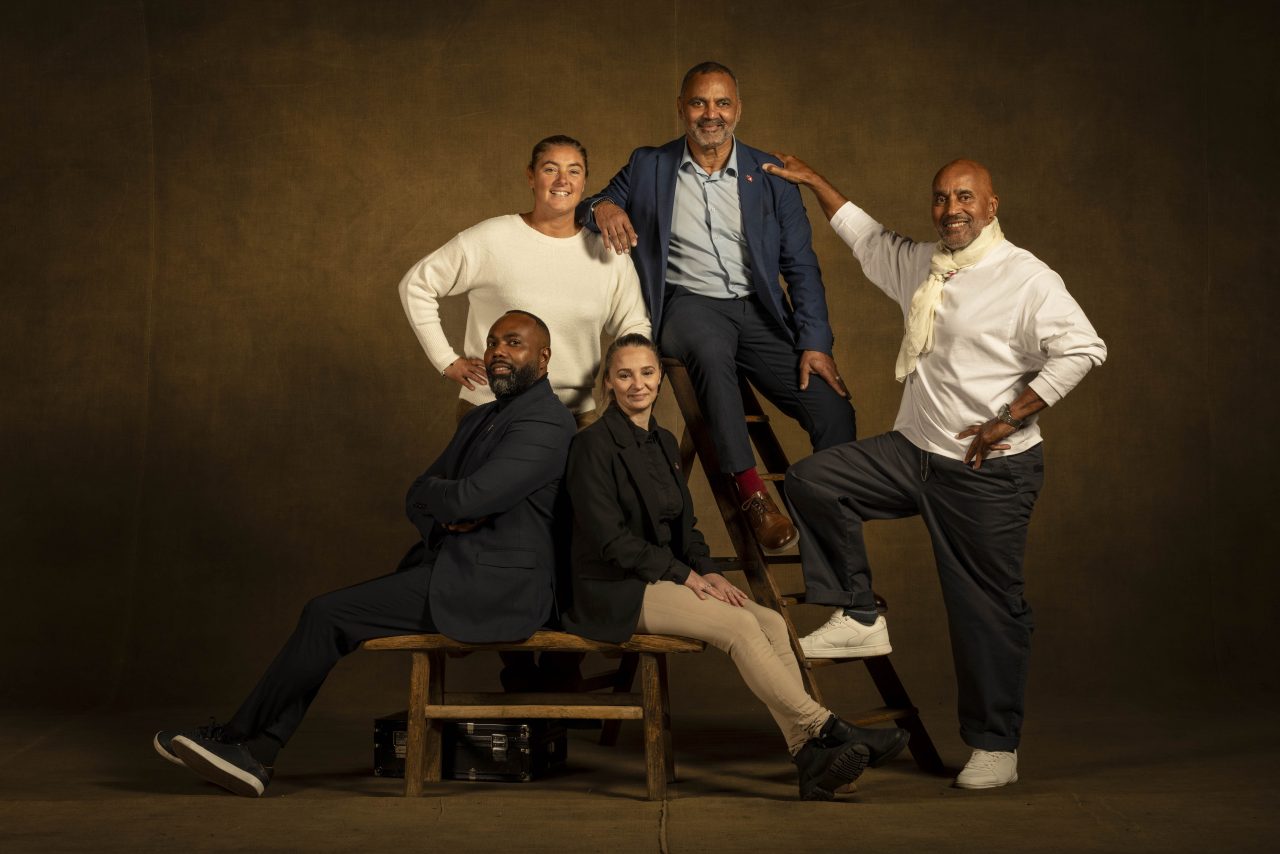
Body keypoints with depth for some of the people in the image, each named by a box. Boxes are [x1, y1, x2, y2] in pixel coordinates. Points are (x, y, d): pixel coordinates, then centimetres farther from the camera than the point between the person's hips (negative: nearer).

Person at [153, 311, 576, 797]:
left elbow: (468, 498, -24)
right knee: (326, 617, -3)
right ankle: (254, 756, -5)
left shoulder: (546, 423, -12)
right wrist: (443, 516, -8)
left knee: (327, 615, -13)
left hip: (491, 589, -9)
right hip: (450, 569, 9)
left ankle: (237, 741, -1)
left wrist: (433, 492, 0)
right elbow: (417, 500, 16)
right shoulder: (480, 420, 20)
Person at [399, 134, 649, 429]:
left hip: (576, 414, 2)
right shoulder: (490, 240, -4)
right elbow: (416, 285, 3)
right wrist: (446, 360, 0)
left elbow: (635, 327, 13)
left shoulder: (608, 253, 4)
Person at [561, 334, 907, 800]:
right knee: (739, 626, -26)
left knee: (771, 621, -16)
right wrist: (687, 576, -15)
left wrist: (706, 571, -1)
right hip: (616, 592, -7)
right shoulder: (594, 445, -9)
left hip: (667, 577, 7)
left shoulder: (664, 443, 15)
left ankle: (810, 758, -24)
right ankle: (826, 730, -21)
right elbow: (609, 539, -15)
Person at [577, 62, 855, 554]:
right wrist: (602, 208, -14)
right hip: (689, 305, -2)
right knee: (710, 348, -39)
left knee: (834, 410, -20)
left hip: (759, 310, 2)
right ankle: (752, 495, -36)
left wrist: (815, 343, -6)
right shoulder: (649, 167, 8)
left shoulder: (770, 176, 9)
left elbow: (801, 266, 7)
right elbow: (588, 209, 12)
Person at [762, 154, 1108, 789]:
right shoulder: (920, 265, 11)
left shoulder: (1026, 278, -12)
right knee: (811, 481, -4)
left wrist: (1009, 420, -20)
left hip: (989, 472, -7)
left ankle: (996, 747, 12)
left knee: (986, 606, -1)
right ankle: (858, 618, 4)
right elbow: (865, 236, 30)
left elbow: (1082, 349, -19)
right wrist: (813, 182, 33)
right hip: (914, 452, 7)